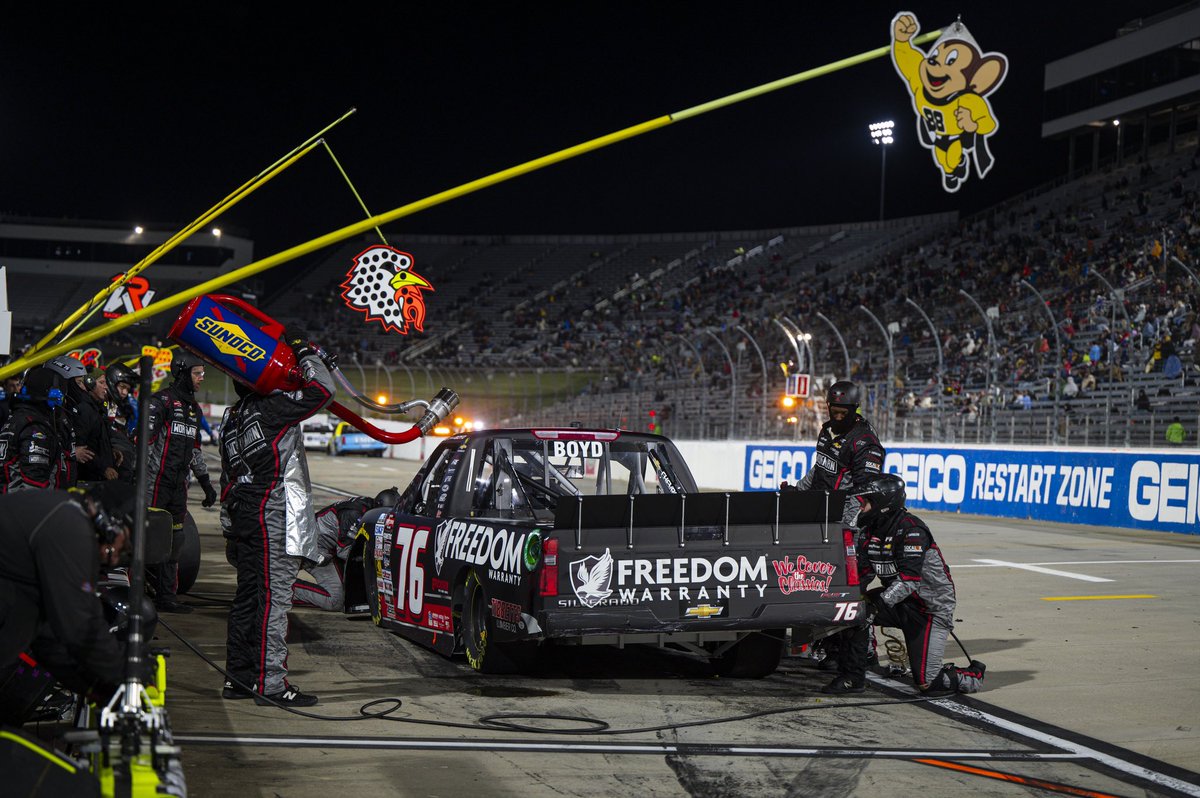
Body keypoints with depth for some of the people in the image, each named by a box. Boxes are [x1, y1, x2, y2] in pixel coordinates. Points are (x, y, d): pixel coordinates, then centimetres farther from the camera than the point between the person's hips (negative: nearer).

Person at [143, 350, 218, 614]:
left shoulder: (193, 407, 20)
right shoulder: (161, 401, -7)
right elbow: (144, 441, -14)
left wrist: (206, 483, 25)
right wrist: (142, 479, -20)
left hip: (179, 483, 8)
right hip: (157, 481, -8)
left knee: (174, 539, 7)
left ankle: (167, 596, 11)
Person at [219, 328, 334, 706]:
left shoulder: (232, 419, 15)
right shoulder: (270, 409, -12)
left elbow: (227, 480, 19)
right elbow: (321, 390, -17)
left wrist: (230, 529, 24)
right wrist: (304, 350, -3)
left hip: (242, 517, 9)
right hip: (272, 519, -9)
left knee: (247, 596, 13)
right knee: (274, 598, -7)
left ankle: (238, 678, 19)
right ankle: (270, 683, -7)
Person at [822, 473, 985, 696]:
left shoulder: (910, 529, -22)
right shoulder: (870, 531, 4)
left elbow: (909, 578, -32)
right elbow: (862, 573, 0)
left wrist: (878, 606, -40)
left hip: (931, 608, -8)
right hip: (901, 604, 8)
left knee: (927, 682, -13)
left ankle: (973, 676, 17)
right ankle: (852, 678, -9)